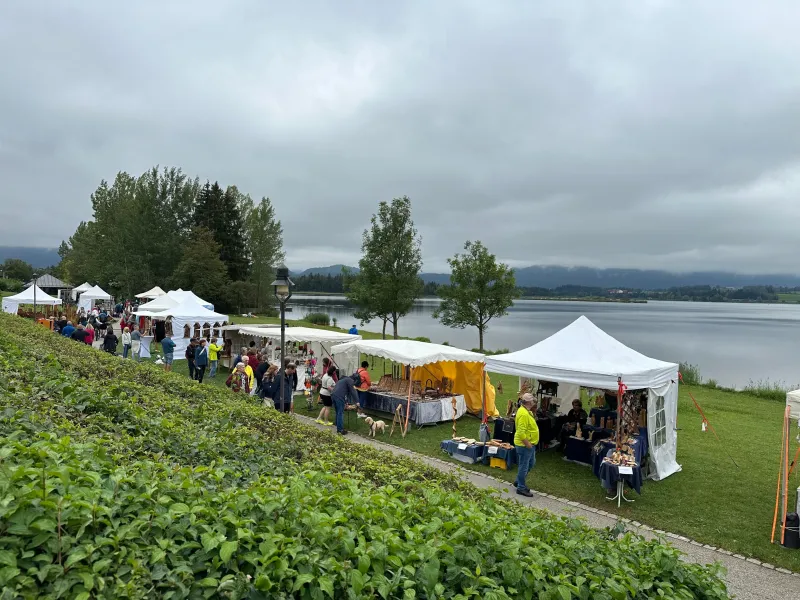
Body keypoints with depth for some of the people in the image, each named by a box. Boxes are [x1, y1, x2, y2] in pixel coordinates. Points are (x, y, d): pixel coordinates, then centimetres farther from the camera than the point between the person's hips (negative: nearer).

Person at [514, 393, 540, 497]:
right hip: (524, 445, -11)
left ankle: (519, 481, 34)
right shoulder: (523, 414, -25)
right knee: (524, 466, 1)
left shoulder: (527, 411, 9)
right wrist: (527, 444, -24)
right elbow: (521, 432, -28)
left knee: (531, 463, 22)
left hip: (530, 443, 11)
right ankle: (521, 488, 13)